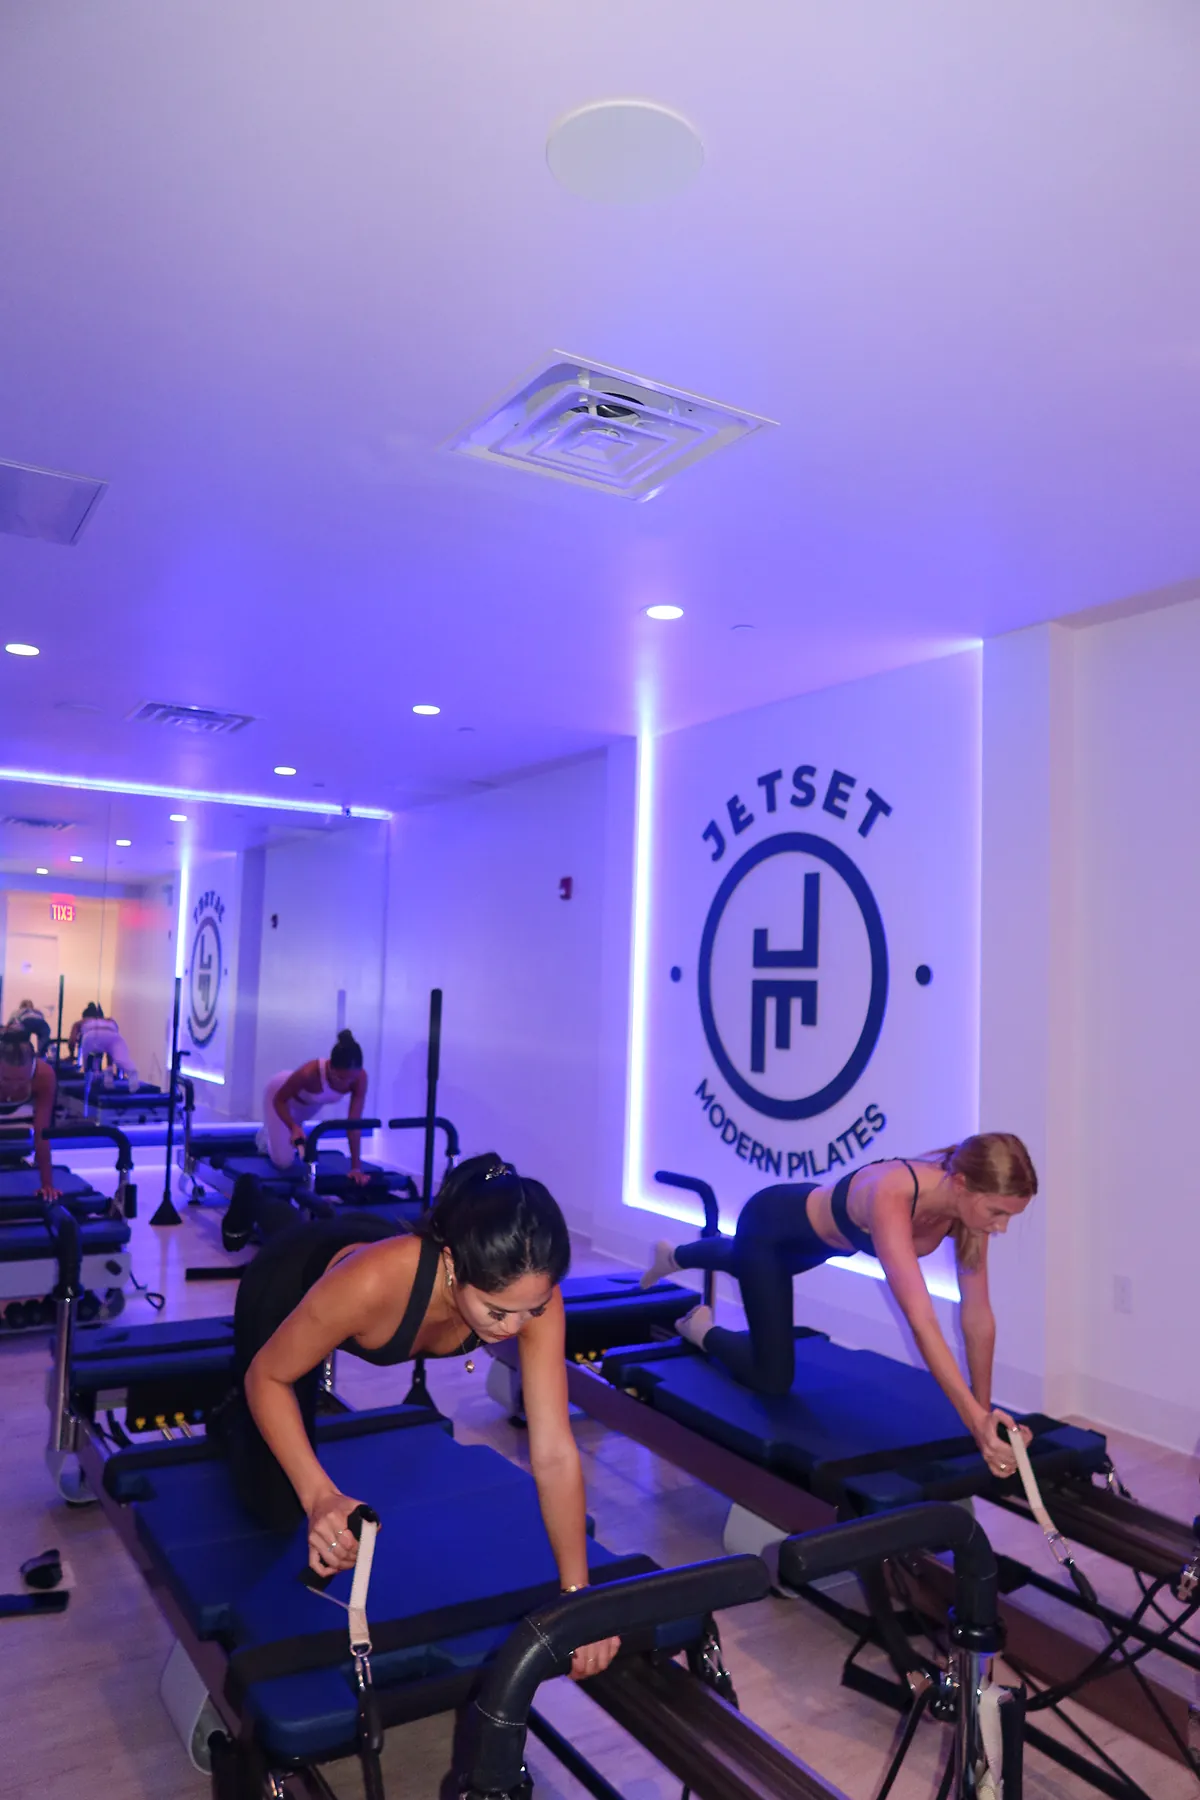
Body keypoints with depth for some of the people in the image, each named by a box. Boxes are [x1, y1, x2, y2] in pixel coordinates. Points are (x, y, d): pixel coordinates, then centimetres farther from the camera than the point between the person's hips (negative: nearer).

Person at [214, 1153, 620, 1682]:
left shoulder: (529, 1288, -39)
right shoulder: (373, 1282, -48)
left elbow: (554, 1452, -32)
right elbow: (267, 1377, -29)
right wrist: (320, 1496, -39)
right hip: (288, 1283, -3)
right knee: (276, 1507, 7)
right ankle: (233, 1421, 36)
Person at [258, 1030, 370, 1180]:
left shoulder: (360, 1078, -37)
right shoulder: (309, 1073, -46)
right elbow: (279, 1100, -28)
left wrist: (356, 1167, -32)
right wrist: (294, 1127, -44)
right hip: (280, 1092, -4)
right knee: (283, 1161, -4)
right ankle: (267, 1136, 23)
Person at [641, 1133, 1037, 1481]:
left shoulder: (968, 1206, -27)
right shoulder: (892, 1198, -47)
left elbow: (978, 1314, -19)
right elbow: (922, 1322, -53)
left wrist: (984, 1409, -17)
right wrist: (976, 1420, -55)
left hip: (812, 1224, 7)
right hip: (770, 1224, -7)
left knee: (741, 1264, 38)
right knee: (772, 1379, -3)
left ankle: (673, 1257, 70)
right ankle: (702, 1331, 27)